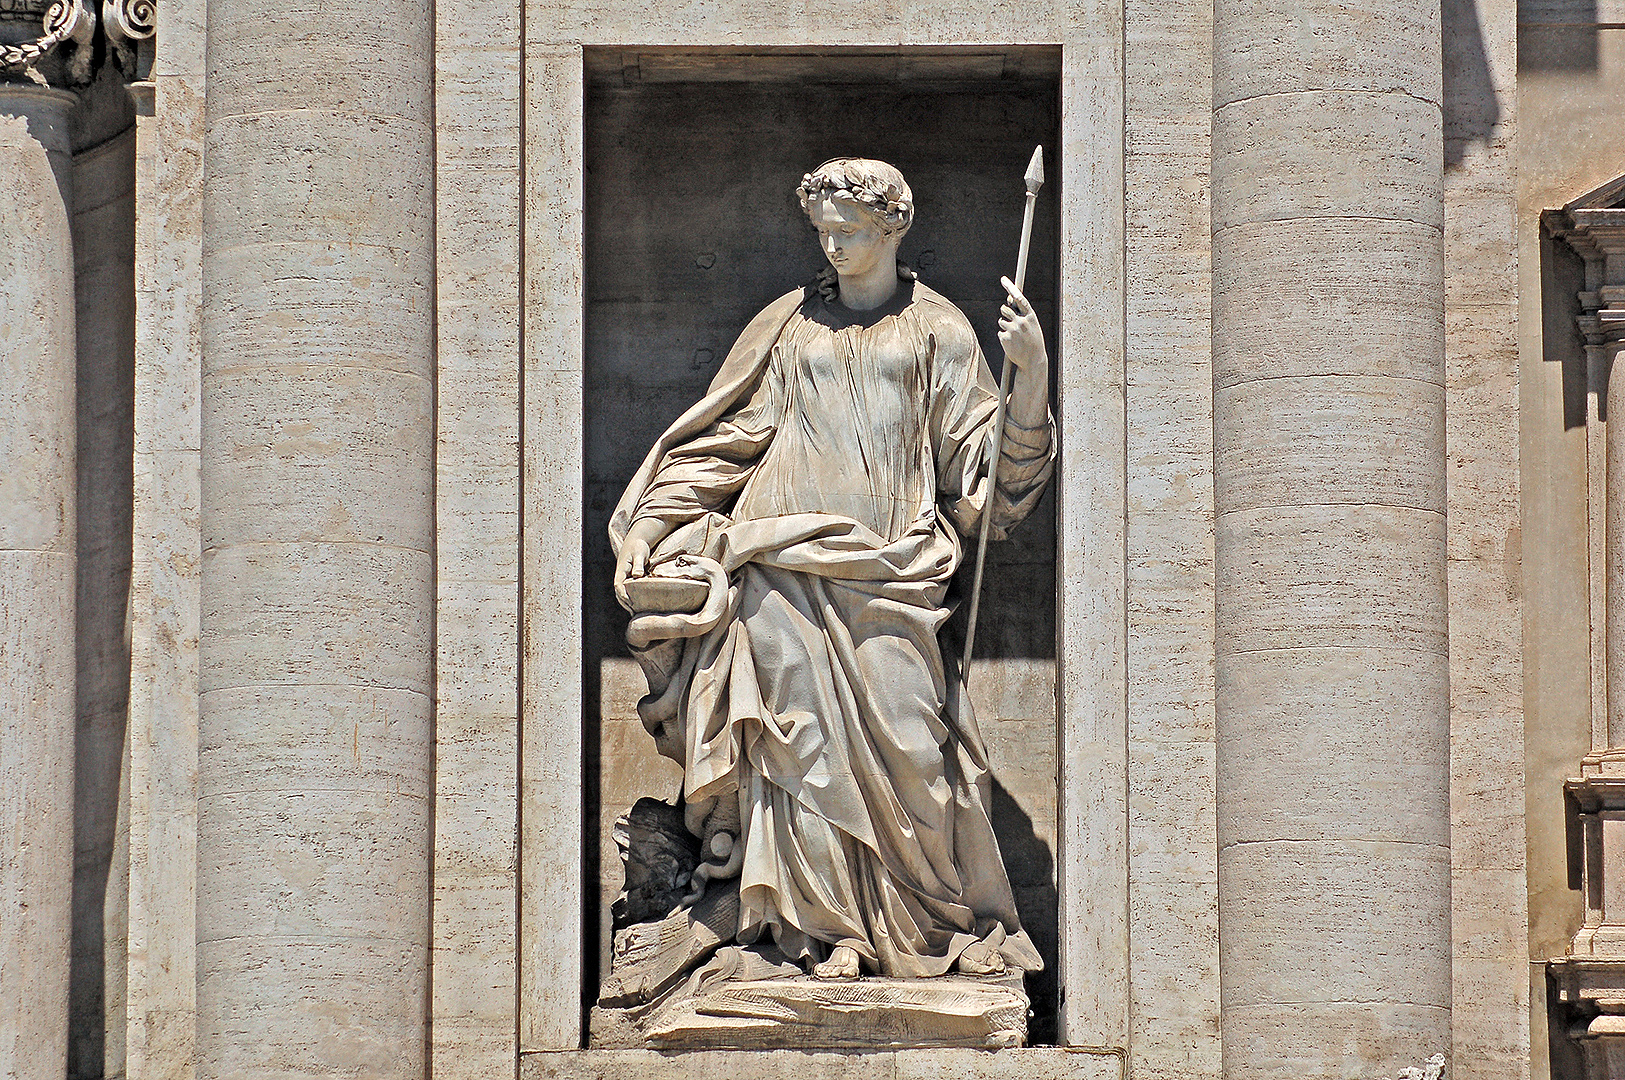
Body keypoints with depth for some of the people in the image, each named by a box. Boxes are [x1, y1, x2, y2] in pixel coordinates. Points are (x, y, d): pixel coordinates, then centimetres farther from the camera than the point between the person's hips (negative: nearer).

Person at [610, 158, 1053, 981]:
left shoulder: (936, 330, 12)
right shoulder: (790, 324, 15)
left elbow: (983, 456, 7)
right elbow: (722, 434, 19)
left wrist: (1029, 374, -10)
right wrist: (650, 525, 14)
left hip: (889, 566, -1)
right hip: (788, 562, 1)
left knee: (904, 740, -12)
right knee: (807, 738, -10)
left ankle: (954, 919, 1)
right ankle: (828, 928, -6)